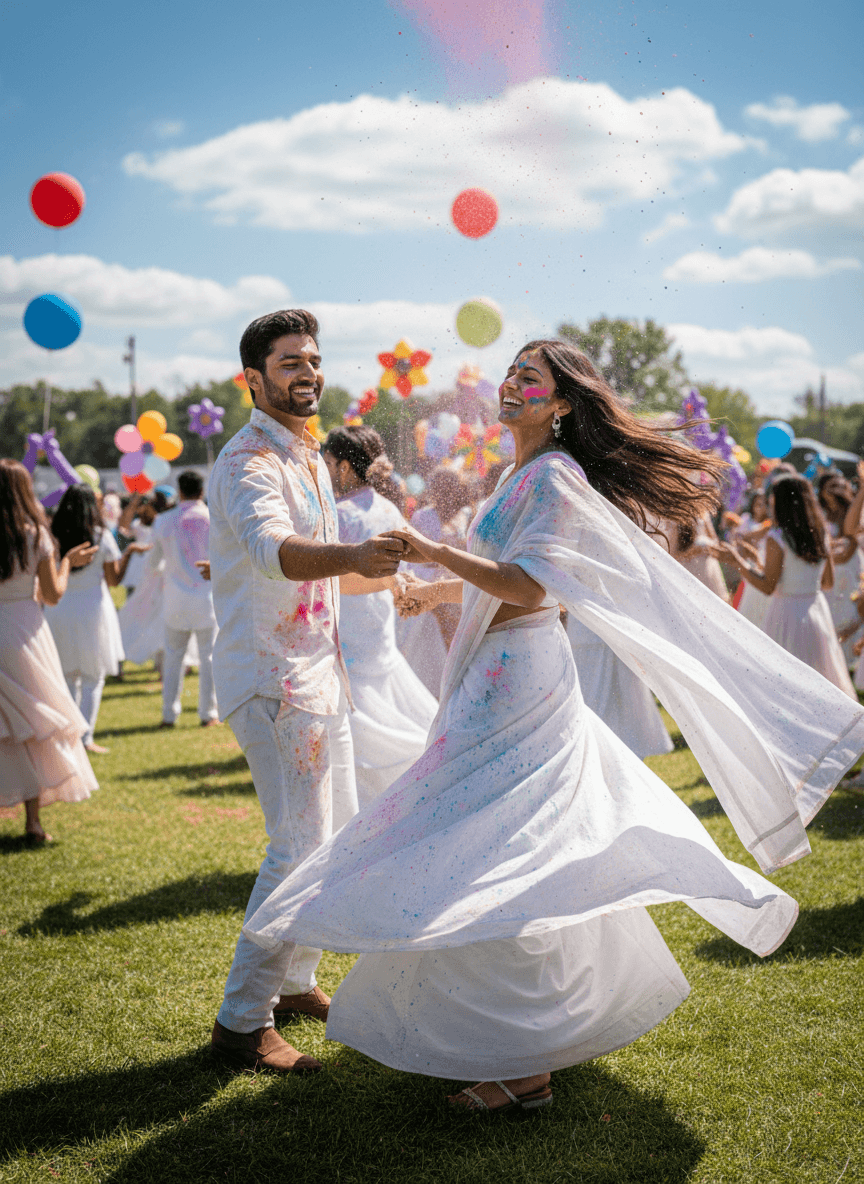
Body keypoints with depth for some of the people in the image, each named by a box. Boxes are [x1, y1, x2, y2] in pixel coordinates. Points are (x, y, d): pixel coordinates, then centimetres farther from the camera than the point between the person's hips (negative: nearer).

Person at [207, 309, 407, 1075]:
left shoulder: (310, 458, 15)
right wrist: (353, 556, -56)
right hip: (272, 678, -10)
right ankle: (242, 1020, -1)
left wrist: (388, 578, 30)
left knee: (340, 836, 16)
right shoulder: (250, 462, -17)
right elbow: (273, 550, -39)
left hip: (317, 672, 10)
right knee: (301, 848, -11)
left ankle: (295, 981, 31)